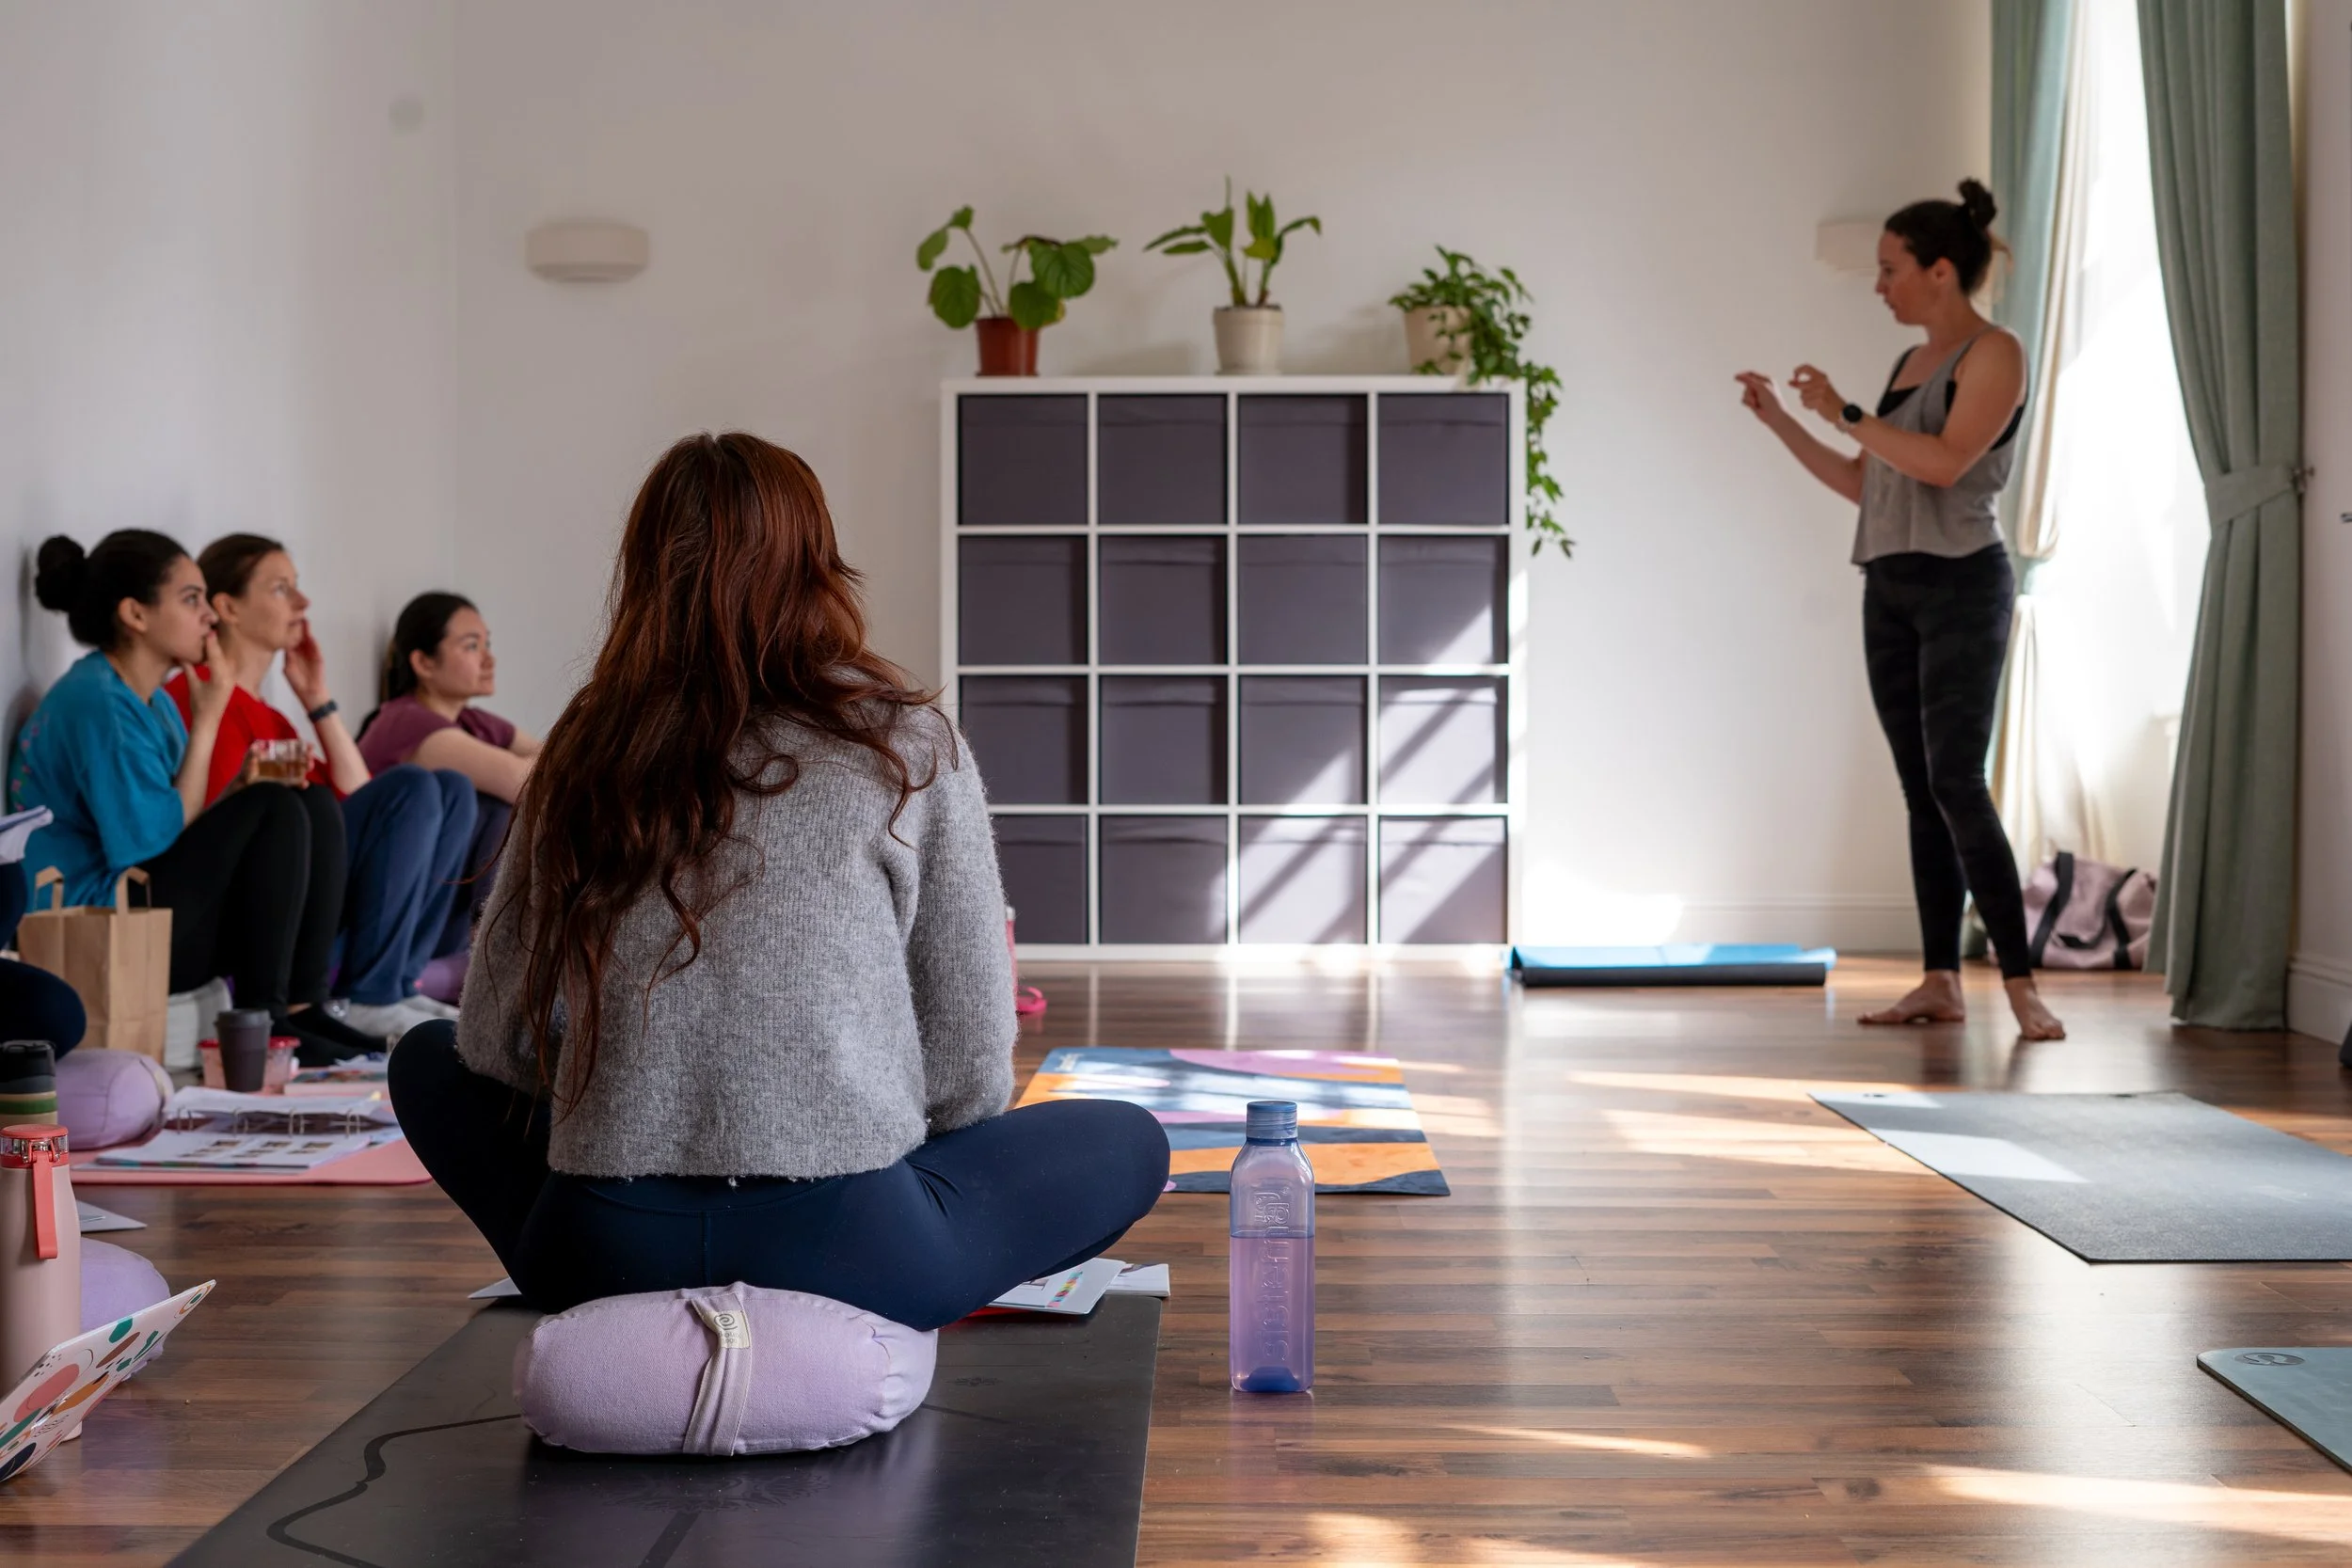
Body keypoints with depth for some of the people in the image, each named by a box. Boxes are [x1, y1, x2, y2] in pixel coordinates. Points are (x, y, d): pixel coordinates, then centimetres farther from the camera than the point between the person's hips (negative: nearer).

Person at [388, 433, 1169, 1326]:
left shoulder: (582, 758, 7)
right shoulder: (911, 750, 0)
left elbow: (498, 1039, 11)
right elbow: (972, 1073, 2)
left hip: (601, 1254, 3)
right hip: (837, 1251, -2)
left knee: (429, 1060, 32)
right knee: (1129, 1143, 22)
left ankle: (627, 1322, 11)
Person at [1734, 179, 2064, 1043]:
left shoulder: (1993, 354, -6)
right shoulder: (1912, 363, 17)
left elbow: (1945, 461, -20)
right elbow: (1862, 482, 20)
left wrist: (1846, 414, -15)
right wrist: (1780, 421, 16)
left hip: (1961, 586, -8)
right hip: (1890, 588, 8)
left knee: (1957, 783, -15)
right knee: (1920, 792, 6)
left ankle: (2021, 985, -14)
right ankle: (1940, 981, 8)